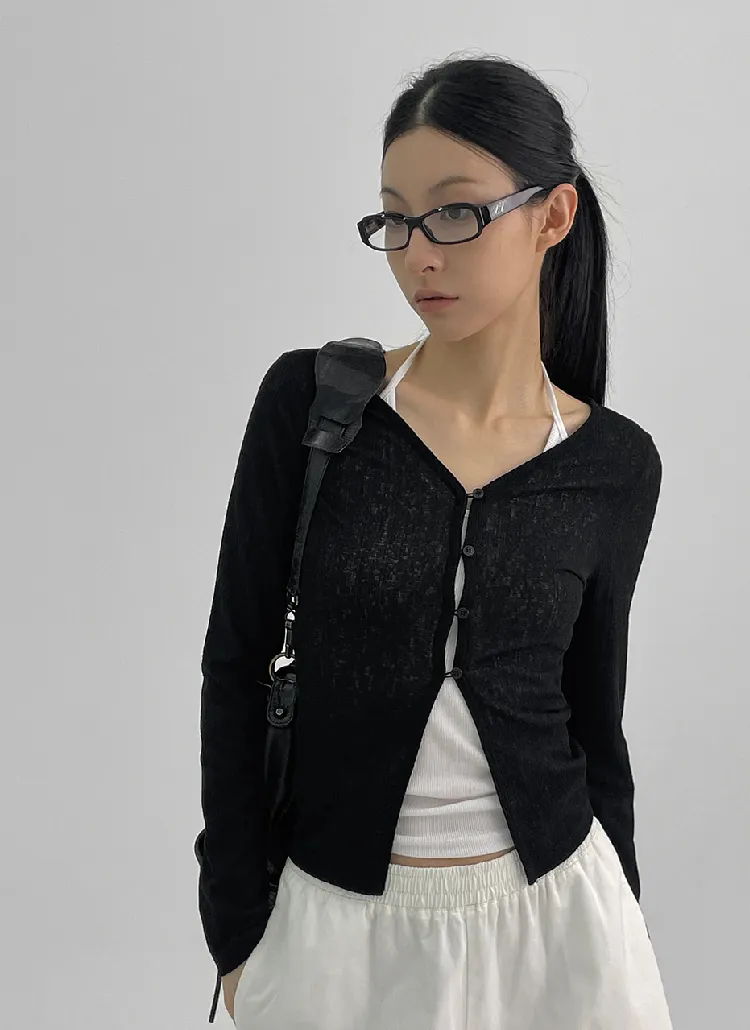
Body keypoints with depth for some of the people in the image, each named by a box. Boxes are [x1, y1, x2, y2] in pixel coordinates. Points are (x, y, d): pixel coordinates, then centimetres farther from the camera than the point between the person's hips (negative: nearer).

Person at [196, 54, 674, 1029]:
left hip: (552, 912, 1)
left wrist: (621, 932, 10)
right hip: (339, 919, 0)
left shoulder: (615, 463, -5)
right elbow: (237, 660, -6)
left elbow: (594, 715, 4)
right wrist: (237, 931, -4)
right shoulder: (309, 400, -10)